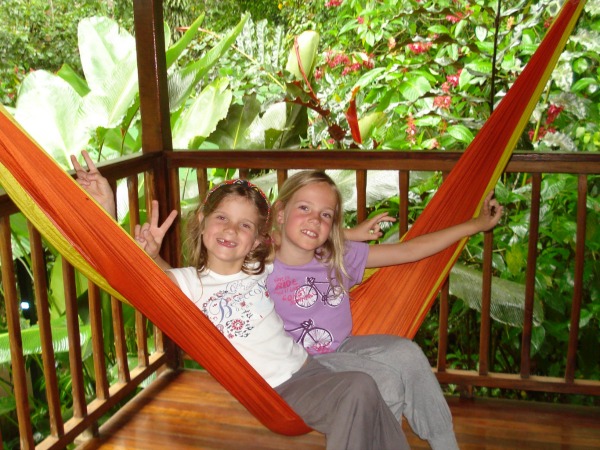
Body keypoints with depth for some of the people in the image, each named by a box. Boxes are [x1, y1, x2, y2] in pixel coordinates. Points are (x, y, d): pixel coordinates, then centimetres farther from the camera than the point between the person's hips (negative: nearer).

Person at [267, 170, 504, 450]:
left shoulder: (340, 257, -3)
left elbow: (407, 251, 1)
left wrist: (476, 224, 3)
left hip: (343, 347, 5)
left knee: (406, 352, -21)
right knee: (385, 380, -25)